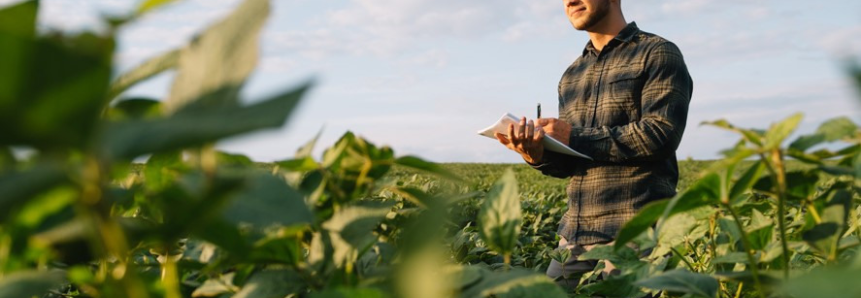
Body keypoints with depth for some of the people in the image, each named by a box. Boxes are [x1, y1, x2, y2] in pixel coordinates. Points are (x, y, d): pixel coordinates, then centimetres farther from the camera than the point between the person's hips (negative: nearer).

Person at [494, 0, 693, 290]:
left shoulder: (658, 54, -2)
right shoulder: (571, 76, 17)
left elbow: (661, 135, -15)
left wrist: (575, 137, -13)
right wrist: (538, 154, -6)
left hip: (637, 231, -6)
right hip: (575, 233, 6)